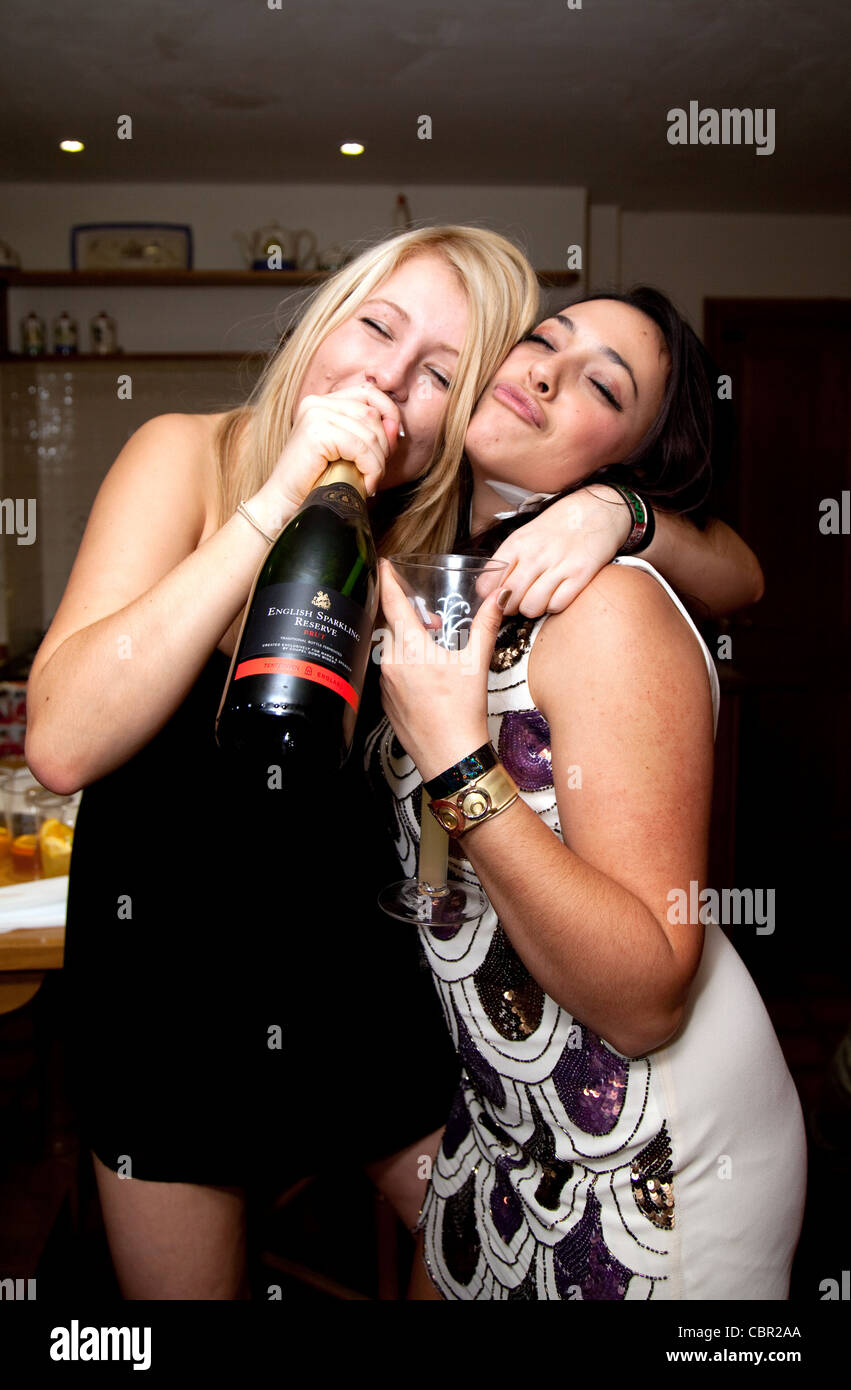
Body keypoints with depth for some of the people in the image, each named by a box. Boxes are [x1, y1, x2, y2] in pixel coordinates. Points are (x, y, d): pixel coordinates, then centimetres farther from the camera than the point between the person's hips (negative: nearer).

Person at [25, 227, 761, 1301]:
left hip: (366, 959, 3)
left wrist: (616, 508, -28)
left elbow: (736, 578, -6)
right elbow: (61, 744, -29)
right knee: (190, 1284, 19)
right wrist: (279, 499, -34)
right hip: (167, 962, -2)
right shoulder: (187, 458, -16)